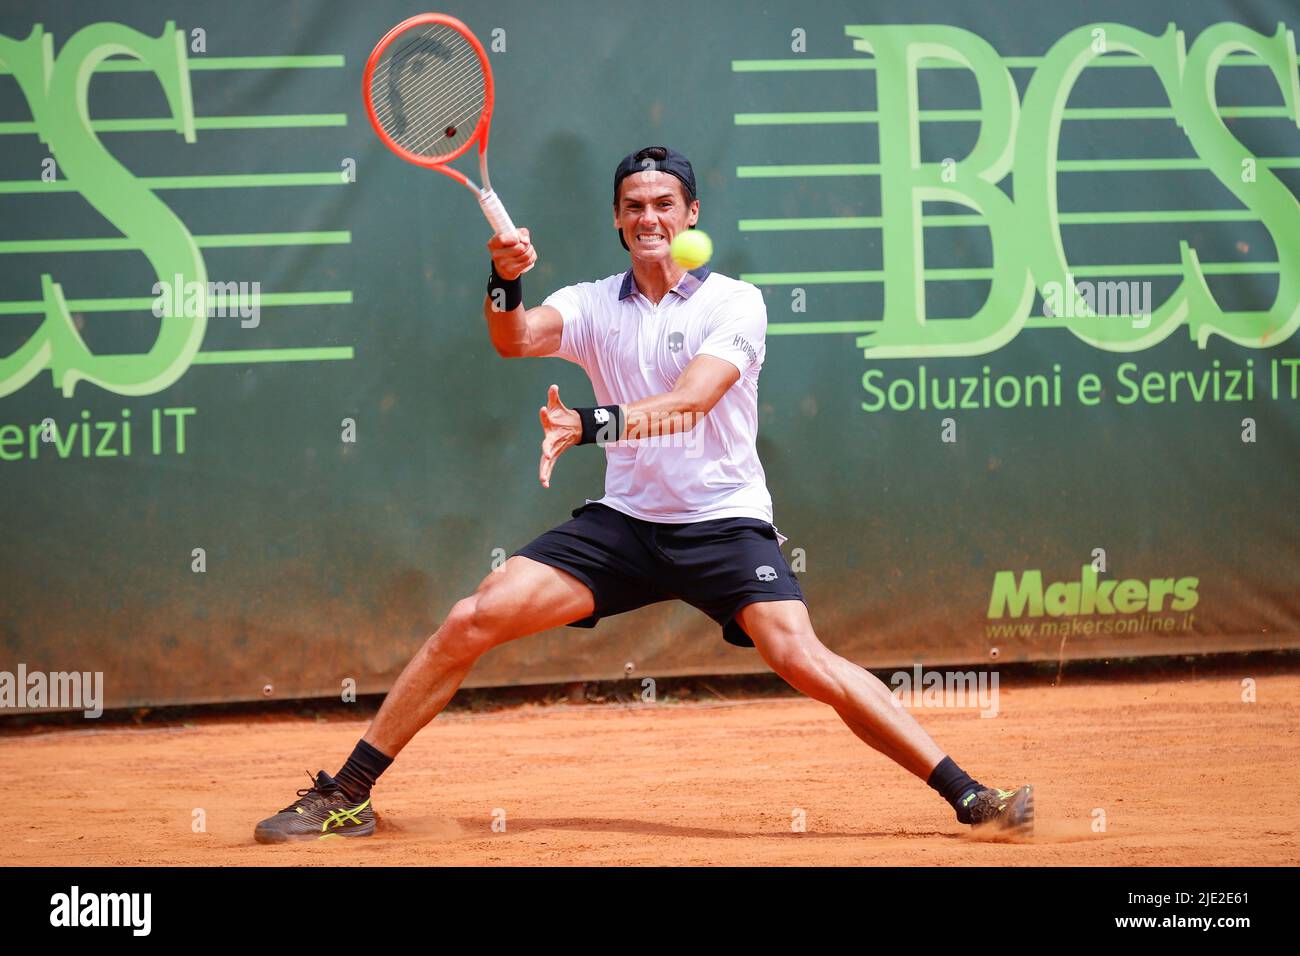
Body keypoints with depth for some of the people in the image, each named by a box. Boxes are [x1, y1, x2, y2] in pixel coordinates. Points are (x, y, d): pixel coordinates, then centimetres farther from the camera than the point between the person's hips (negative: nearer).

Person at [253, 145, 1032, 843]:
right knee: (472, 621, -10)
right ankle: (346, 796, -2)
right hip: (624, 520, 3)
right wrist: (506, 281, -32)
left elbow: (689, 401, -21)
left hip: (725, 521, -3)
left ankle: (969, 796, -16)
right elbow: (516, 339, -10)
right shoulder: (596, 305, 8)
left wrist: (589, 427, -37)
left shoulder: (735, 303, -5)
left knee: (804, 660, -24)